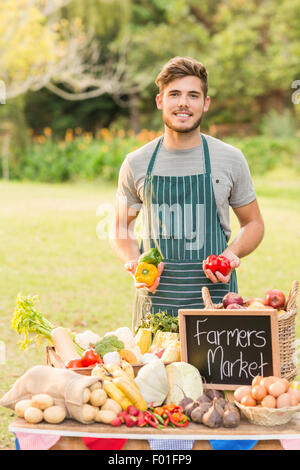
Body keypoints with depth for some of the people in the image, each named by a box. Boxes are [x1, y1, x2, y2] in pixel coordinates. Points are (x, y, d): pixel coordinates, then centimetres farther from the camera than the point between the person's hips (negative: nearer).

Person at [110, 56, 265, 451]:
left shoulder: (229, 159, 2)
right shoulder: (137, 164, 5)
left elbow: (253, 223, 11)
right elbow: (121, 229, 14)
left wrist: (233, 253, -9)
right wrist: (133, 262, -7)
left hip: (215, 298, -1)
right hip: (155, 297, 1)